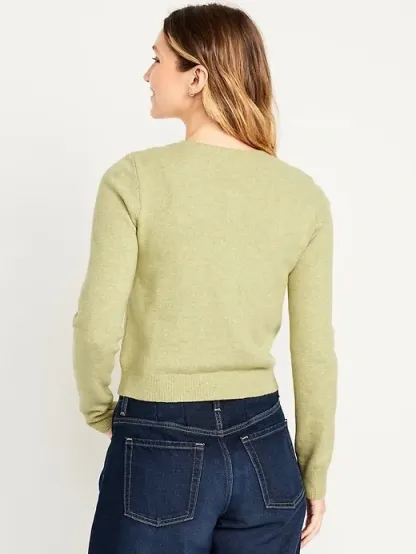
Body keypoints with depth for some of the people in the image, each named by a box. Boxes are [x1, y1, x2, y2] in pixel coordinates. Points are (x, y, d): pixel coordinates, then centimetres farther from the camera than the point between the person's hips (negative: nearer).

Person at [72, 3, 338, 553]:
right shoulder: (304, 194, -3)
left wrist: (98, 409, 8)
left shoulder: (135, 178, -13)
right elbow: (315, 352, 0)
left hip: (161, 449, -3)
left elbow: (98, 327, -13)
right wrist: (314, 474, 11)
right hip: (264, 450, 4)